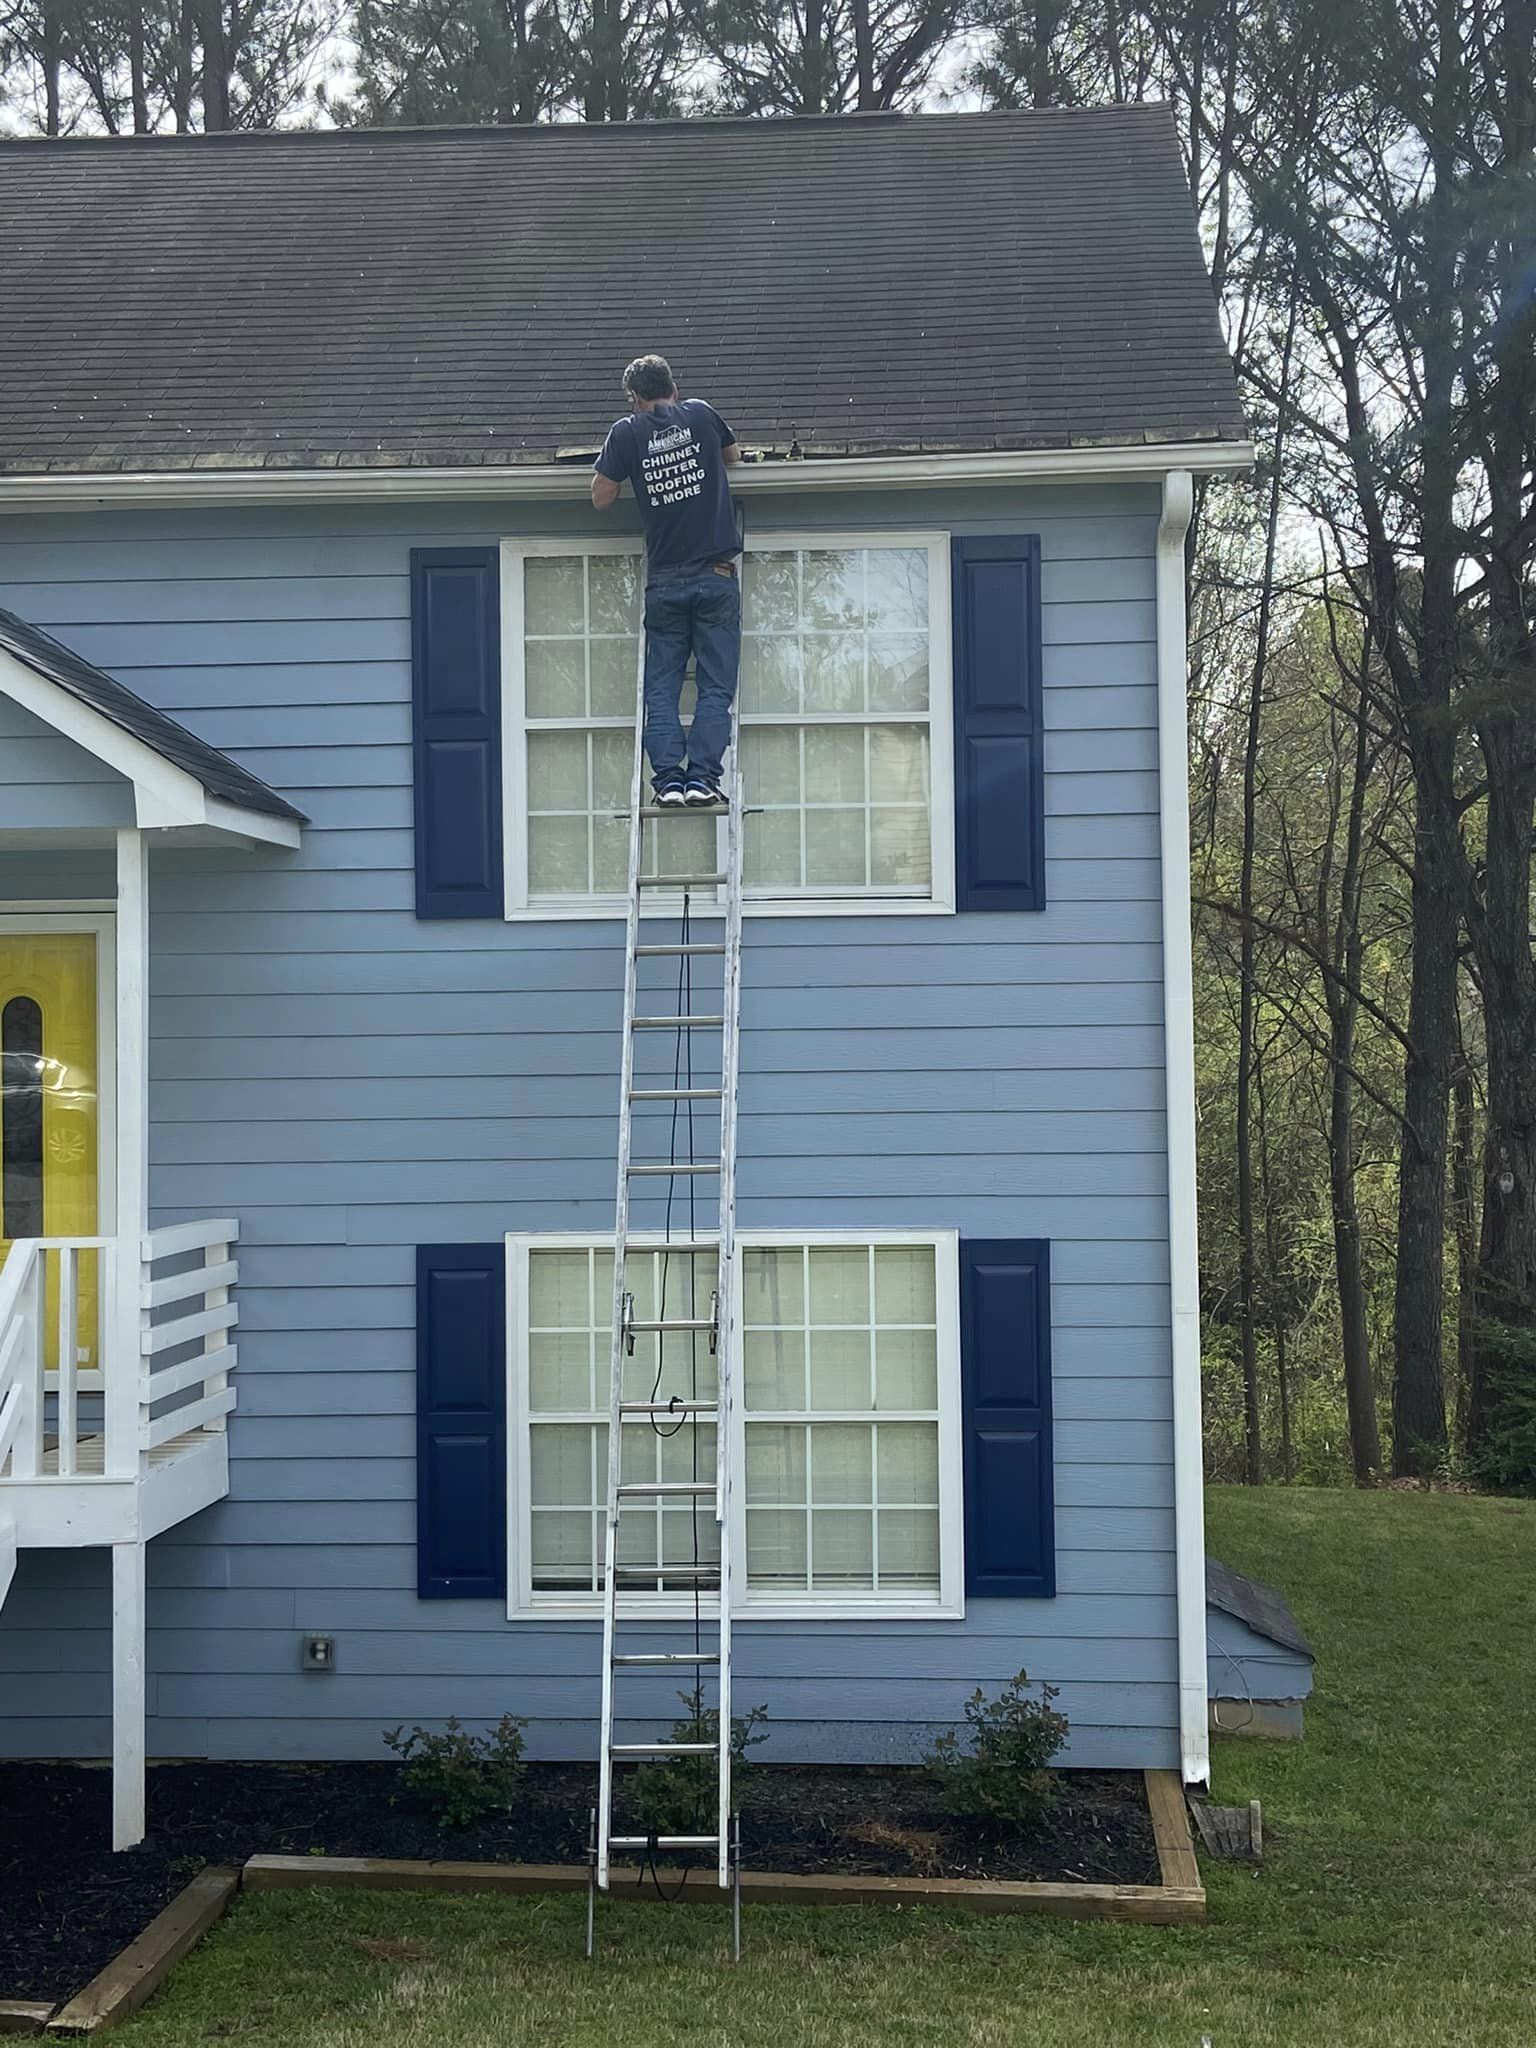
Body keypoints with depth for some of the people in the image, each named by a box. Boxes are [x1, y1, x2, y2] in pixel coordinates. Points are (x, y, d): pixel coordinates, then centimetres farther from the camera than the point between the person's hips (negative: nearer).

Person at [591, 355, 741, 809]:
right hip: (716, 575, 0)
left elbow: (601, 497, 4)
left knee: (661, 688, 6)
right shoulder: (701, 414, 6)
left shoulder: (627, 432, 2)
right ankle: (703, 777, -8)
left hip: (665, 580, 0)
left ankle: (668, 778, -5)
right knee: (715, 686, 1)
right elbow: (732, 454, 24)